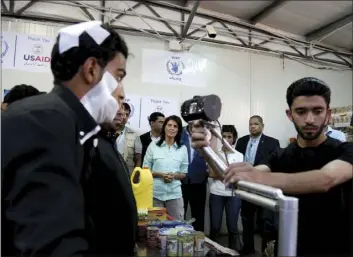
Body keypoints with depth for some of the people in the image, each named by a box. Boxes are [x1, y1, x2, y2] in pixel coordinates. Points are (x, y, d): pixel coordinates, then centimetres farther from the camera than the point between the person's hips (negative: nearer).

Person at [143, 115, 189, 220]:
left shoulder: (183, 149, 4)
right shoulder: (153, 145, 0)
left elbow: (184, 174, 9)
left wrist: (174, 176, -11)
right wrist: (160, 174, -13)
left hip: (174, 193, 1)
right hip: (155, 193, -1)